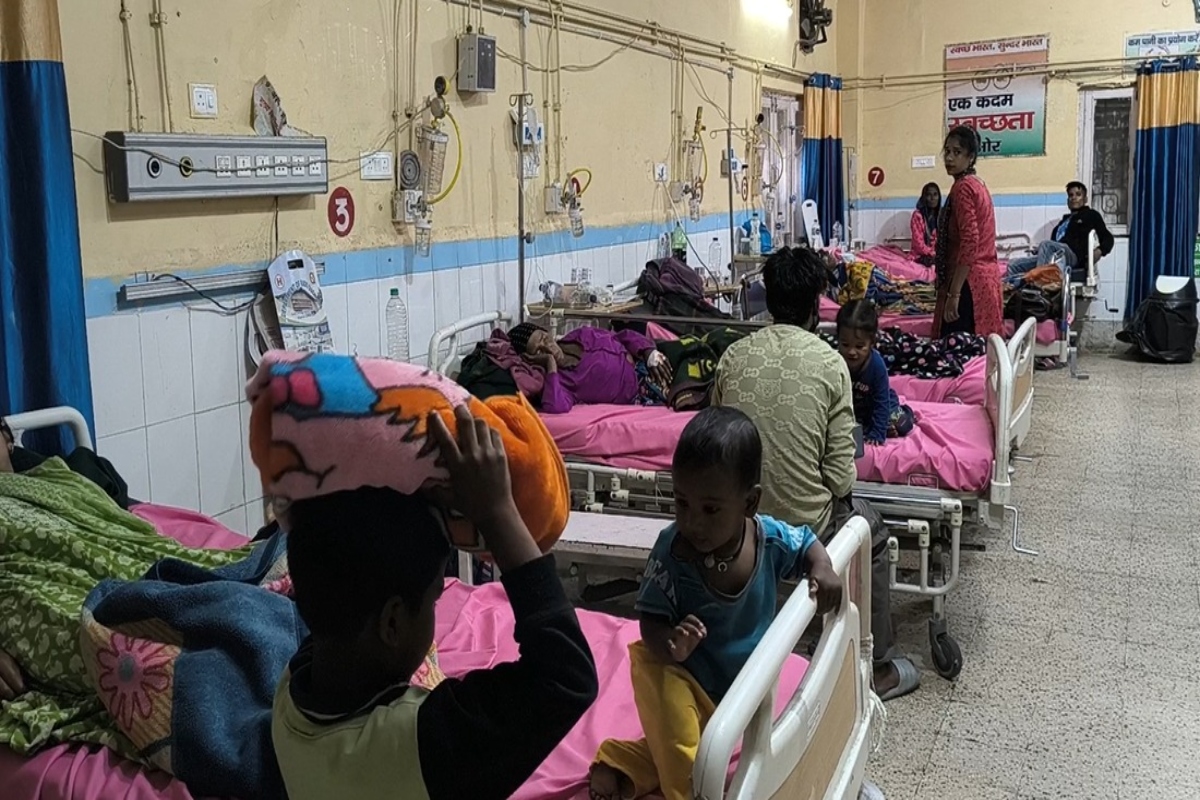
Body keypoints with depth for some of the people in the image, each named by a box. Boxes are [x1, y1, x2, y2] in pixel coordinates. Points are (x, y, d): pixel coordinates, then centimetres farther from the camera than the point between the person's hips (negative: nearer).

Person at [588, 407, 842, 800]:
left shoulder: (770, 538, -16)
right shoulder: (671, 550, -23)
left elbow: (808, 543, 5)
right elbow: (651, 620, -19)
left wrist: (822, 569, -18)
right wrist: (670, 646, -42)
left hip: (747, 688, 3)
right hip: (687, 683, -3)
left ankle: (628, 766, 9)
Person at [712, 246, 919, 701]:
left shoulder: (733, 357, -3)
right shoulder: (829, 362, -12)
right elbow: (841, 474, -11)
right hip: (805, 526, -4)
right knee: (870, 530, 28)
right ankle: (879, 668, 35)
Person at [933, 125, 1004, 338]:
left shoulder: (962, 187, -12)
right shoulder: (977, 185, 17)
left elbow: (969, 243, -21)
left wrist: (953, 293, -22)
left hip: (969, 284, -10)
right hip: (985, 280, 10)